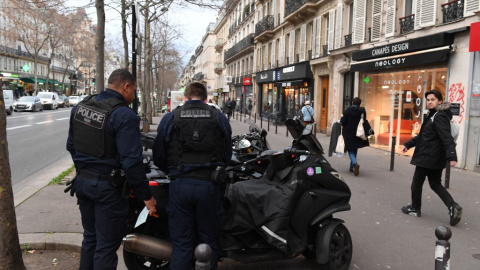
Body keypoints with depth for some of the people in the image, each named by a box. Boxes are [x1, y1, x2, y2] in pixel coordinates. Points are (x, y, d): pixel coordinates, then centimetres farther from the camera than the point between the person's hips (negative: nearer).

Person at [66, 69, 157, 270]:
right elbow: (131, 161, -23)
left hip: (82, 181, 8)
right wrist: (146, 196, -15)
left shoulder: (81, 106, 5)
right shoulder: (124, 115, -20)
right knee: (106, 245, 6)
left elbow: (71, 145, 13)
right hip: (108, 187, -7)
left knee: (90, 237, 23)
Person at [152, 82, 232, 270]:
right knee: (207, 242, 14)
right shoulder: (220, 118, 7)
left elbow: (158, 156, 4)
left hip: (180, 184, 0)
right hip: (209, 184, 0)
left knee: (181, 244, 9)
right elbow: (227, 155, 8)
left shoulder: (170, 118, 6)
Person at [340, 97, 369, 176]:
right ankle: (351, 167, 22)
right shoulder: (362, 110, -5)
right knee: (355, 150, 17)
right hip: (357, 134, 2)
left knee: (350, 150, 5)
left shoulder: (347, 110, -10)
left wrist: (341, 118, 9)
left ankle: (355, 163, -22)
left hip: (348, 133, -2)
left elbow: (343, 122, -10)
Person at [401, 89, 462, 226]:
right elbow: (423, 135, 22)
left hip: (427, 157, -10)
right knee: (435, 184, 14)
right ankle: (453, 207, 2)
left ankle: (415, 208, 20)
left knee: (416, 183, 6)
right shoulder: (432, 116, 15)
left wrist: (451, 156, -34)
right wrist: (408, 144, 17)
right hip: (436, 158, 10)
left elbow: (447, 138, -27)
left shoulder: (440, 117, -17)